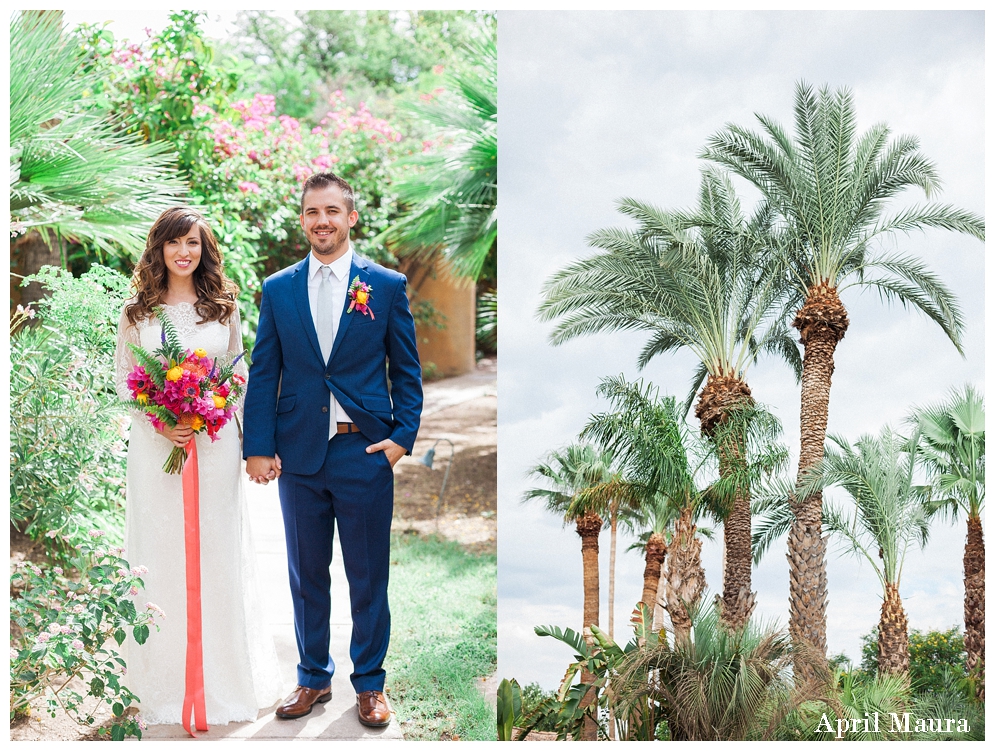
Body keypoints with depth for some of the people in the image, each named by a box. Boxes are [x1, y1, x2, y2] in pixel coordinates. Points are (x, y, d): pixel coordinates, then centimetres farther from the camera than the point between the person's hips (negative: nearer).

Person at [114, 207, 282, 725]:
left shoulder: (223, 307, 7)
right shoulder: (137, 312, 4)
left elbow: (238, 372, 11)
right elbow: (123, 378, 4)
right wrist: (158, 422, -11)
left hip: (215, 442, 1)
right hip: (155, 444, -1)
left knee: (217, 551, 5)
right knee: (161, 552, 3)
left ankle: (224, 675, 17)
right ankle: (166, 679, 14)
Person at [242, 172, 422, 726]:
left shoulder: (387, 285, 1)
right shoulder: (278, 289, 6)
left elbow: (407, 371, 4)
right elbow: (263, 374, 6)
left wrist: (404, 436, -7)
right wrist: (258, 447, -2)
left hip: (365, 453, -2)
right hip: (299, 453, 2)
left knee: (369, 579, 7)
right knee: (307, 576, 13)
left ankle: (370, 683, 23)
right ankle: (314, 677, 28)